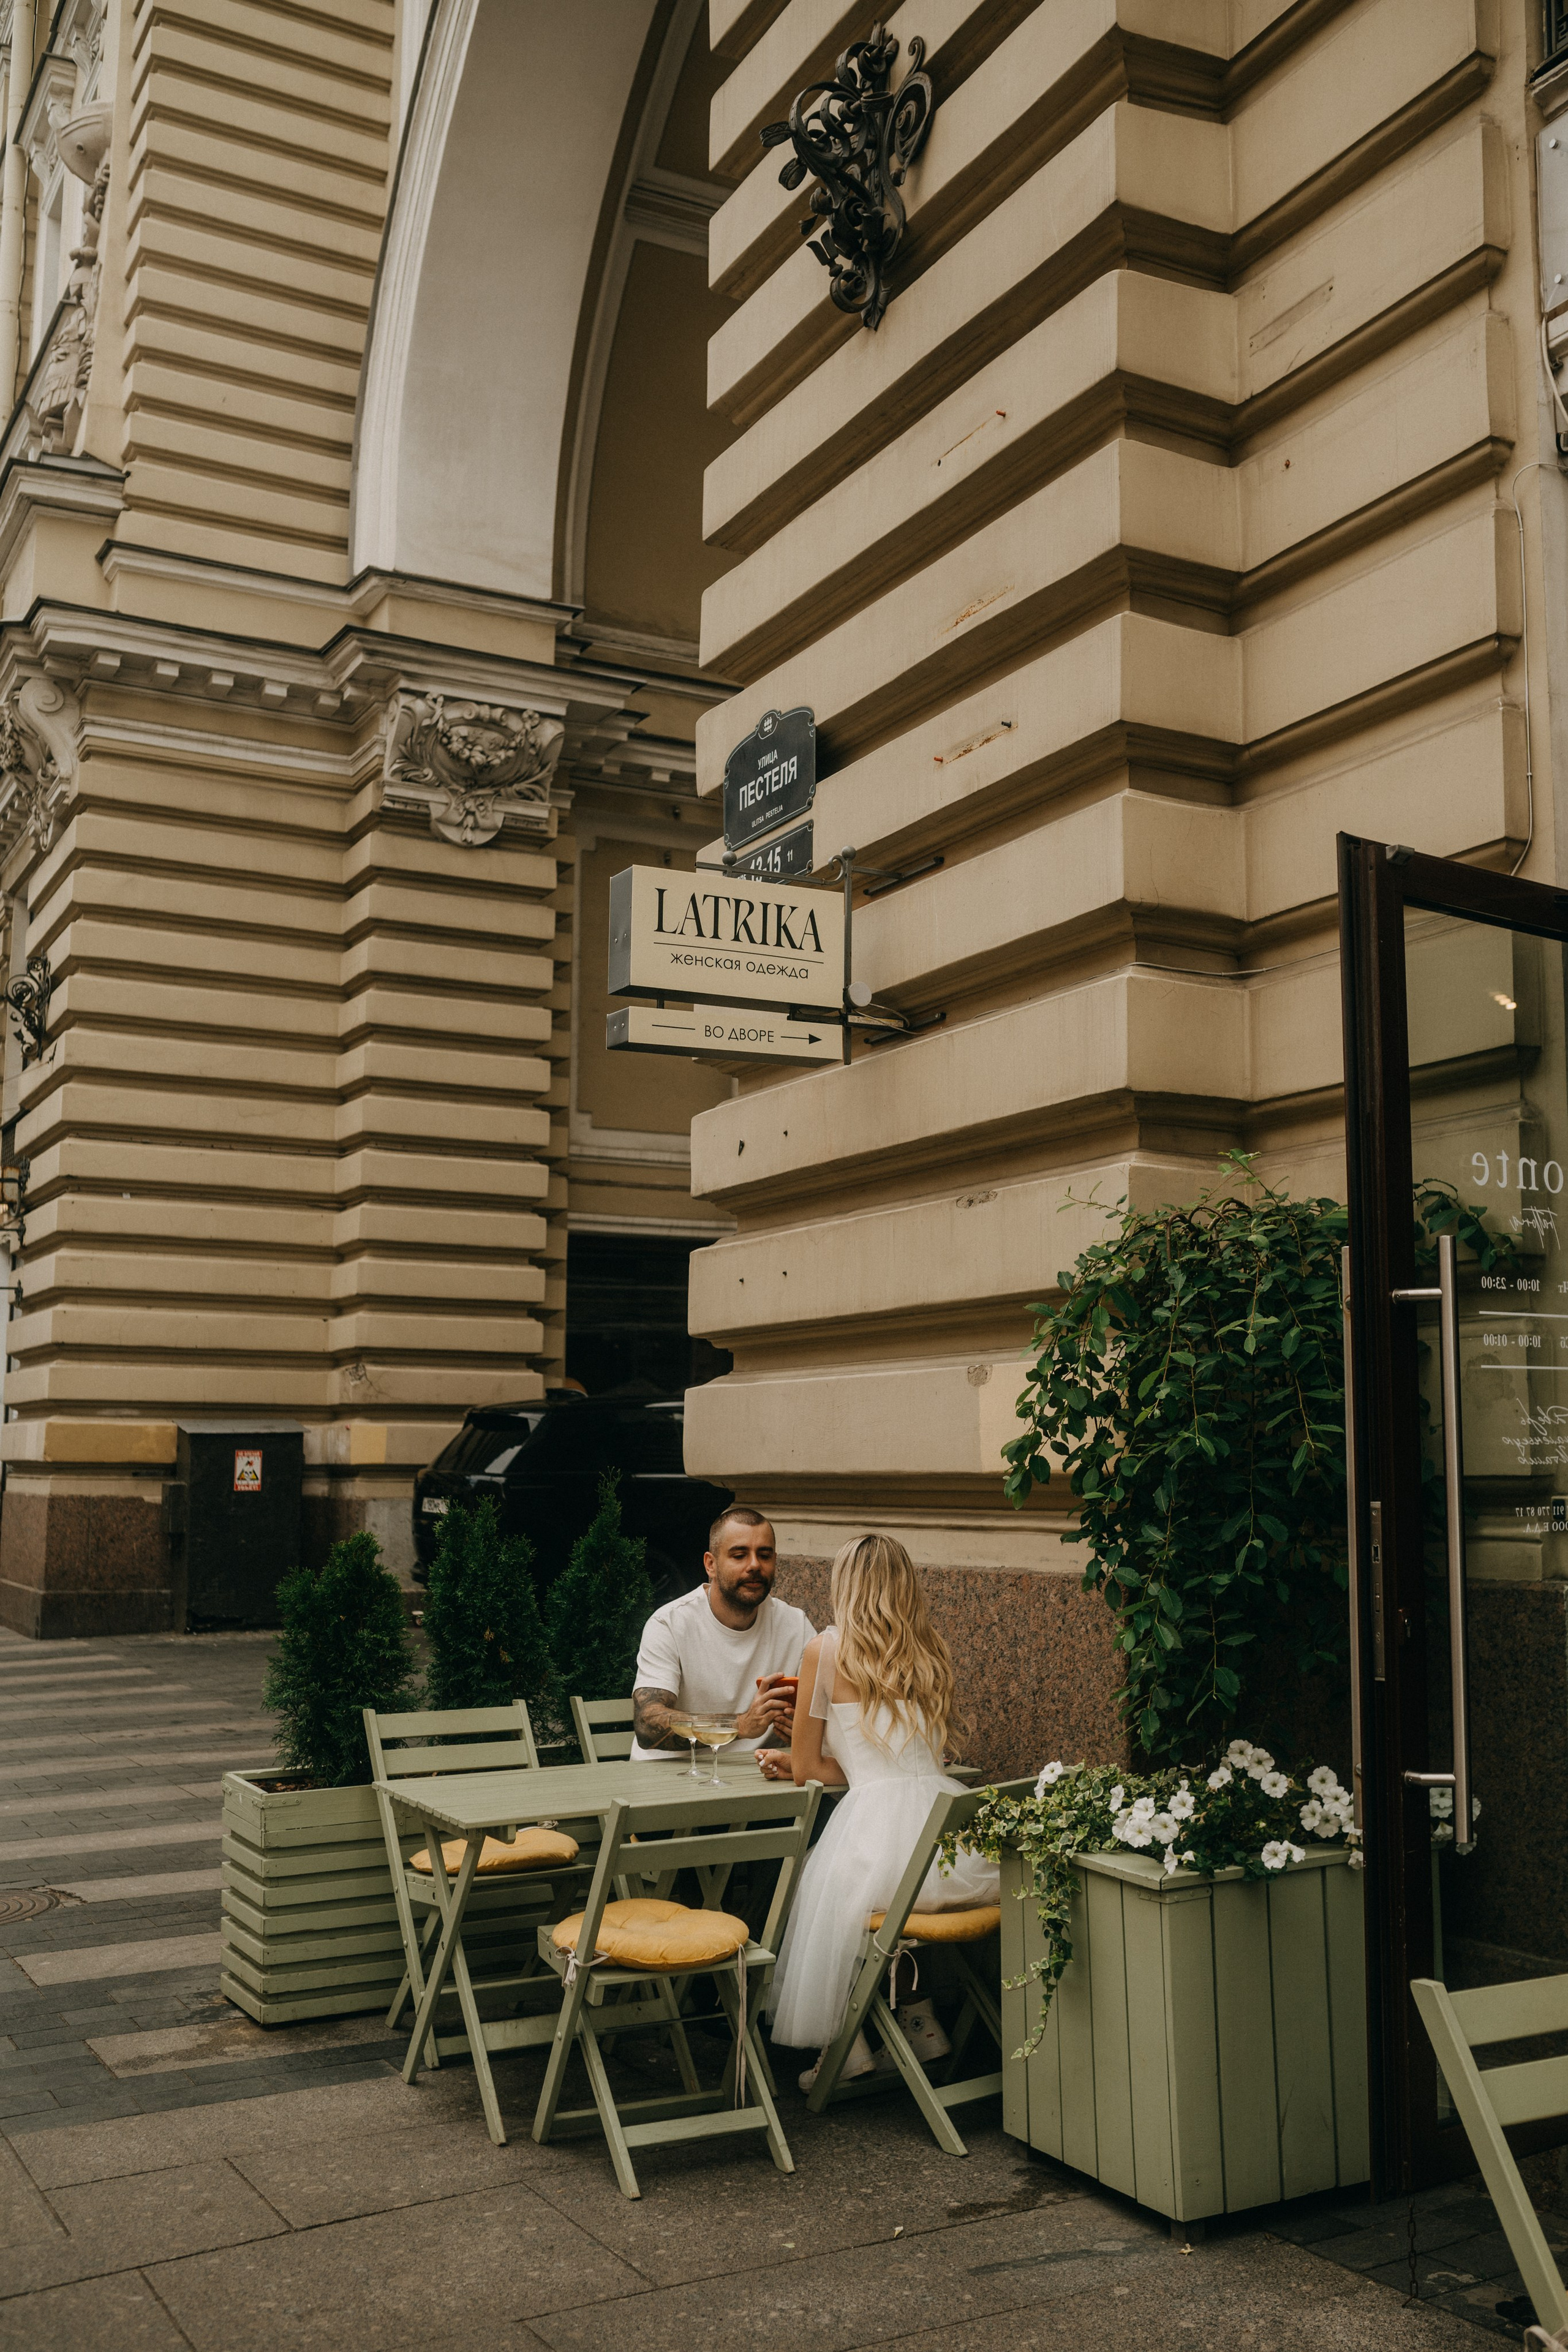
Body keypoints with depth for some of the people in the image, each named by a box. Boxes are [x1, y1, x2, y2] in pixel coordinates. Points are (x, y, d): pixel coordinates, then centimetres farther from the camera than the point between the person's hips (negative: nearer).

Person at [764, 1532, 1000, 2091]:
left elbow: (805, 1769, 10)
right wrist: (795, 1764, 33)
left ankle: (847, 2047, 26)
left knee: (828, 1897, 26)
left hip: (879, 1820, -5)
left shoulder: (826, 1650, 3)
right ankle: (920, 2020, 31)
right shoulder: (932, 1652, 18)